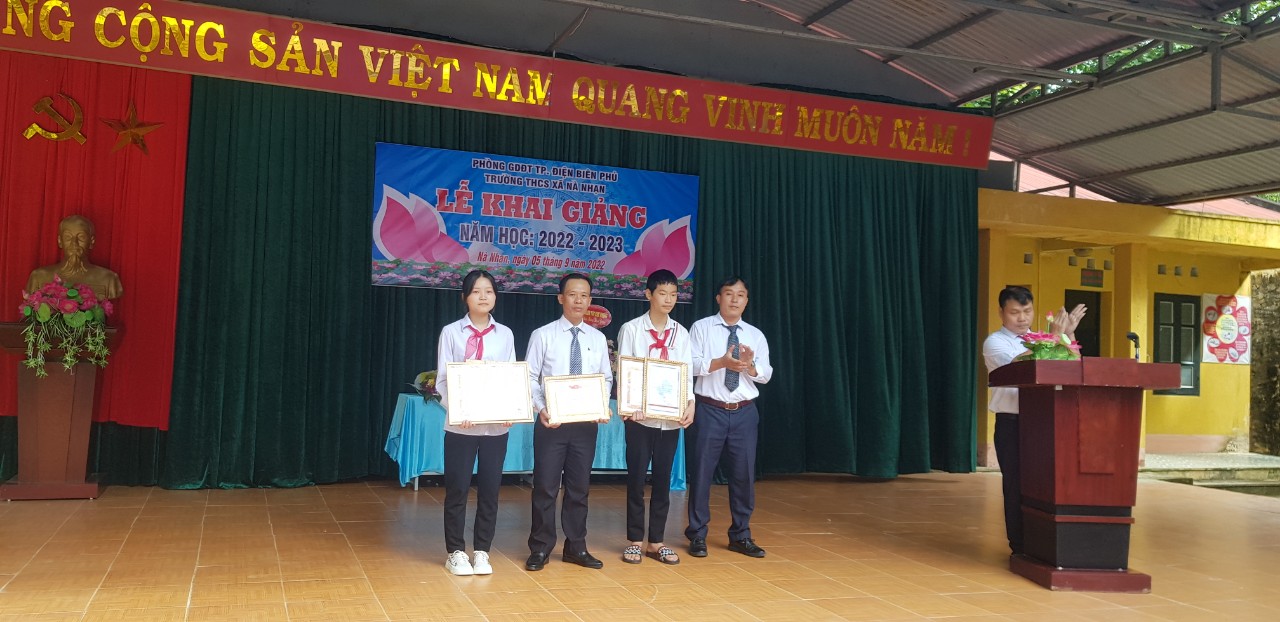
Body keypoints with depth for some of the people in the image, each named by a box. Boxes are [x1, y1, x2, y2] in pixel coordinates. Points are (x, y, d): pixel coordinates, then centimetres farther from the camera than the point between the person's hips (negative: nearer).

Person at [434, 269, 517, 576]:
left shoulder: (505, 334, 8)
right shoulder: (451, 332, 1)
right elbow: (442, 379, -3)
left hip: (497, 425, 2)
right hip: (461, 424, -2)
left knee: (490, 489, 7)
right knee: (457, 489, 3)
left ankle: (482, 552, 20)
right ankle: (455, 552, 17)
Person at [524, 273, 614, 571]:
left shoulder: (598, 339, 7)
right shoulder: (543, 335, -3)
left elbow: (606, 379, 10)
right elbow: (531, 378, -3)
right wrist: (541, 409, -17)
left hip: (586, 423, 3)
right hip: (551, 421, -3)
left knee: (579, 486, 12)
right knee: (545, 486, 2)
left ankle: (576, 547, 24)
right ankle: (540, 549, 15)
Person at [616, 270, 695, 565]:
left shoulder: (681, 333, 8)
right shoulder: (631, 329, -1)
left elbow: (687, 373, 5)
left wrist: (691, 403, -10)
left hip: (671, 417, 3)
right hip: (639, 416, -3)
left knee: (663, 479, 8)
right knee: (636, 478, 3)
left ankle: (657, 541, 18)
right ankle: (635, 540, 16)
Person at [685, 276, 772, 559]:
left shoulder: (756, 335, 10)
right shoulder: (701, 328, 0)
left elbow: (766, 375, 2)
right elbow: (690, 364, -11)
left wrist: (750, 365, -19)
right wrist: (721, 362, -24)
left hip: (744, 412, 3)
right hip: (709, 410, -3)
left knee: (744, 473, 7)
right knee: (702, 472, 2)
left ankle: (740, 536, 21)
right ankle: (697, 535, 16)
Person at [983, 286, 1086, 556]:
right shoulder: (995, 343, -3)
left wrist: (1069, 334, -1)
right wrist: (1053, 337, -24)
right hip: (1012, 423, -5)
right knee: (1017, 485, -1)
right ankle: (1020, 548, 8)